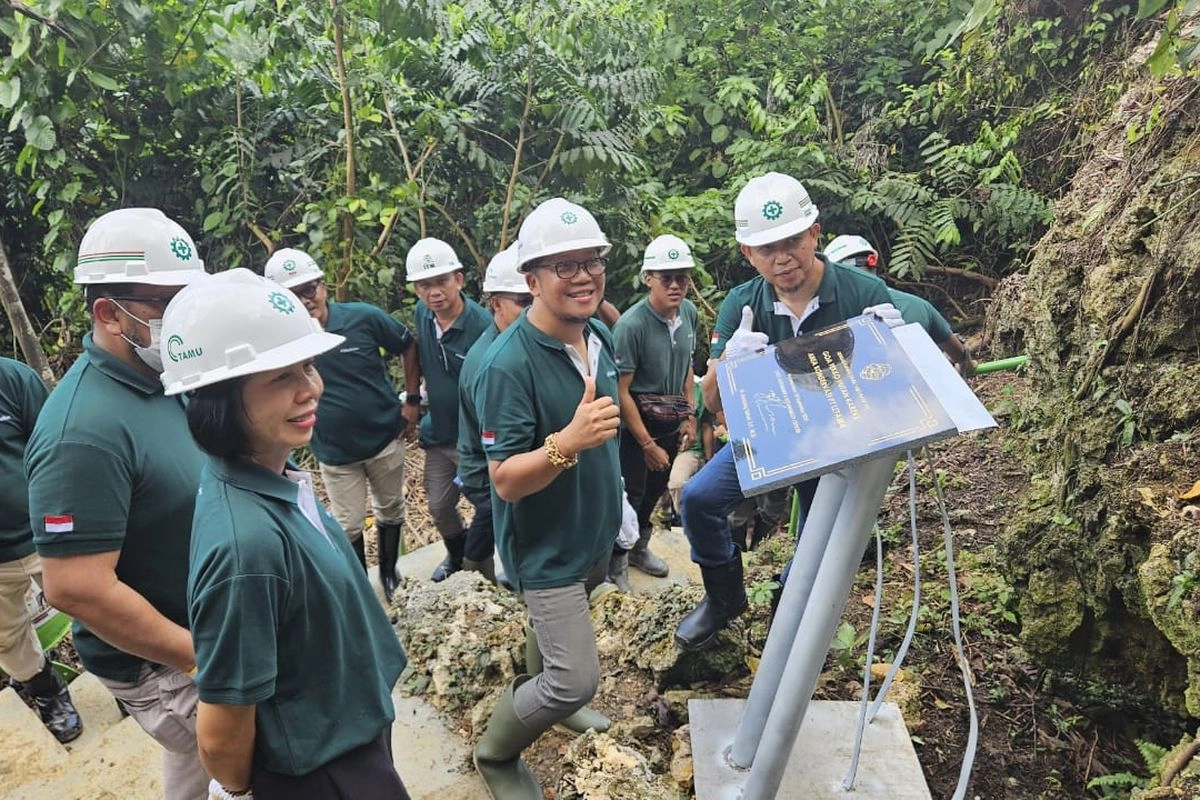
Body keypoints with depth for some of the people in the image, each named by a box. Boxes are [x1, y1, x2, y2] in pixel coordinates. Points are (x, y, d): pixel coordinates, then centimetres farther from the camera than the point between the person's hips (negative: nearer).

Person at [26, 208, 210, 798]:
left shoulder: (161, 378, -1)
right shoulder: (85, 429, -29)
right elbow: (74, 588, -29)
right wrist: (201, 656, -21)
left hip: (200, 629, 8)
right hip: (160, 663, -8)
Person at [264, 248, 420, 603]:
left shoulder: (363, 317, -16)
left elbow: (408, 347, -1)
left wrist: (413, 400, -3)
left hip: (385, 436, 0)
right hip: (334, 451, 0)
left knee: (390, 510, 18)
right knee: (349, 525, 11)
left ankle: (389, 571, 42)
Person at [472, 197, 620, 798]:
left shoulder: (601, 336, -4)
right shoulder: (509, 364, -28)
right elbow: (506, 480, -26)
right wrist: (569, 441, -42)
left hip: (595, 532, 8)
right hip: (546, 547, -7)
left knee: (559, 626, 29)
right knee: (577, 679, -4)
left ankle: (543, 697, 59)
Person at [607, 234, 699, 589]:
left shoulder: (689, 313, -5)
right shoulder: (631, 325, -24)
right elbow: (621, 391, -21)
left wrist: (689, 415, 7)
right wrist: (647, 444, -17)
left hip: (671, 420, 6)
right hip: (636, 420, -6)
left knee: (656, 487, 20)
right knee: (631, 492, 4)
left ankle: (639, 547, 42)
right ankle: (616, 559, 26)